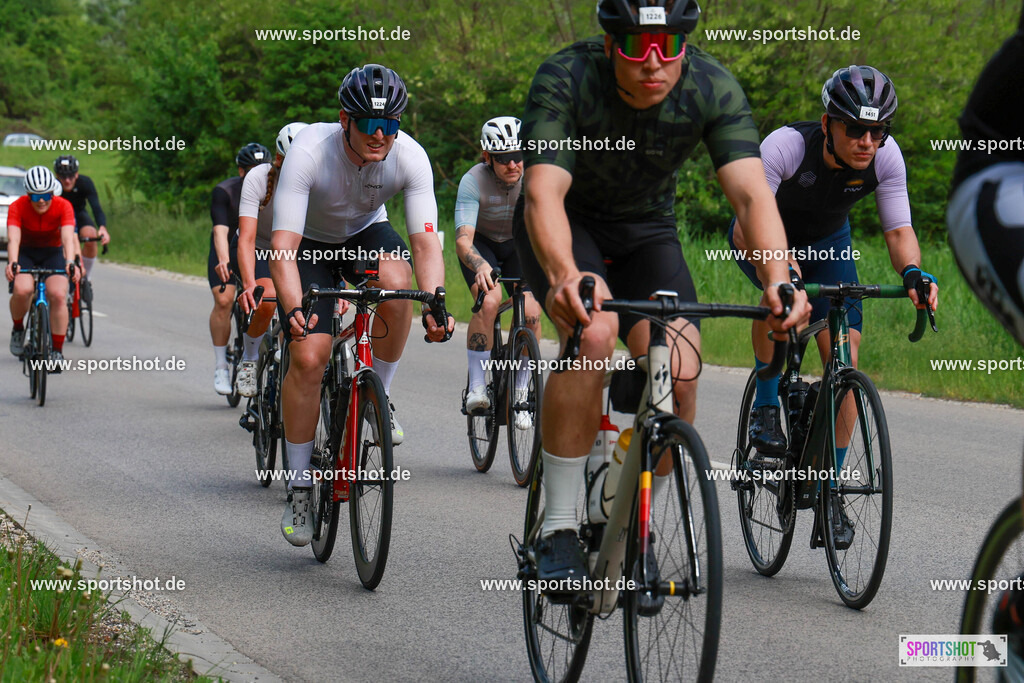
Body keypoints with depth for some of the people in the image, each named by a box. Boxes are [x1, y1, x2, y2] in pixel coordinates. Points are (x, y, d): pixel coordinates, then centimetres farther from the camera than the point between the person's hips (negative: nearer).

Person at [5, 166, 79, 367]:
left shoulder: (63, 206, -21)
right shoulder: (17, 207, -22)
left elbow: (68, 237, -35)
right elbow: (13, 238, -35)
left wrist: (70, 263, -53)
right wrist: (12, 263, -54)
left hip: (53, 253, 0)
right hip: (25, 253, 0)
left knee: (58, 296, -23)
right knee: (21, 290, -30)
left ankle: (57, 351, -11)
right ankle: (18, 329, 0)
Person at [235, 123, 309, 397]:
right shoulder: (258, 178, -29)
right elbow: (247, 238, -37)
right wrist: (249, 286, -53)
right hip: (260, 249, -3)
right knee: (266, 300, -30)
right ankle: (249, 360, -4)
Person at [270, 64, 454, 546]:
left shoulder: (410, 157, -27)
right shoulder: (309, 152, -34)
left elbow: (425, 240, -29)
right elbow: (283, 246, -38)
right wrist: (293, 308, -55)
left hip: (366, 234, 2)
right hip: (310, 244, -2)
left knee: (396, 281, -34)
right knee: (308, 357, -18)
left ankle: (378, 398, -10)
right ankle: (299, 487, -2)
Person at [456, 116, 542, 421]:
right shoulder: (473, 181, -30)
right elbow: (463, 240, -38)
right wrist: (481, 266, -59)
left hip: (518, 244, 2)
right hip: (480, 245, -2)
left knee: (531, 311, -18)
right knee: (489, 299, -29)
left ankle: (521, 395, -3)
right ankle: (476, 387, -21)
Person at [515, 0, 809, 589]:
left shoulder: (714, 89, -24)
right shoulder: (565, 80, -30)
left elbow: (753, 192, -33)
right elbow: (543, 193, -42)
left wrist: (778, 278, -52)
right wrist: (565, 274, -62)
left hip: (647, 231, 3)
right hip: (568, 227, -3)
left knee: (680, 374, -19)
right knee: (593, 332, -32)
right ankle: (558, 533, -22)